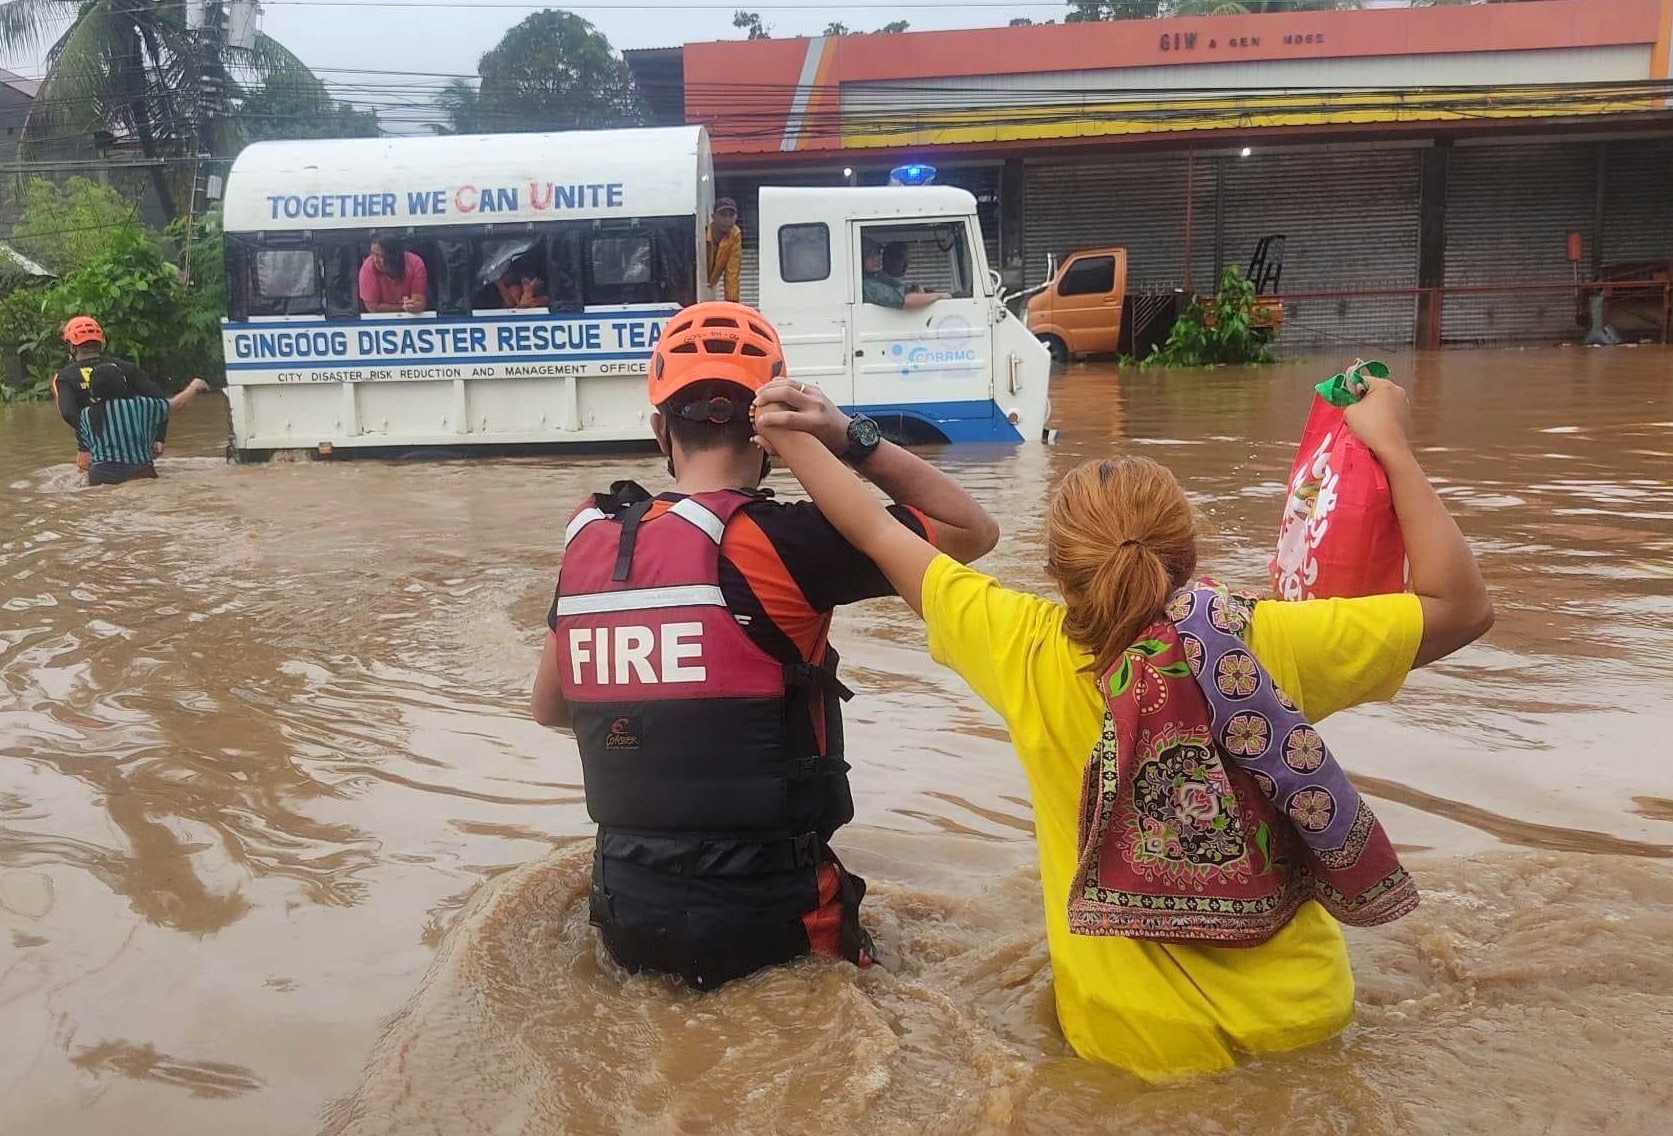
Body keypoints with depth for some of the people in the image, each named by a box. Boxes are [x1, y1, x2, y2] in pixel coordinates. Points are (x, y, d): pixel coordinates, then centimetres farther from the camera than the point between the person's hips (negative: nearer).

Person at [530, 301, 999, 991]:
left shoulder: (589, 541, -2)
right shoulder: (778, 542, -19)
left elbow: (549, 707, 13)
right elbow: (974, 530, -7)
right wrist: (846, 437, -12)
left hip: (629, 922, 5)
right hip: (766, 926, -5)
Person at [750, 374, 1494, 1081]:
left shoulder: (1028, 654, -19)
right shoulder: (1269, 646, -21)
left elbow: (883, 540, -6)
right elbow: (1462, 606, -7)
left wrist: (793, 439, 7)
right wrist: (1390, 444, -3)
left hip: (1134, 1040, 0)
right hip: (1300, 1013, 1)